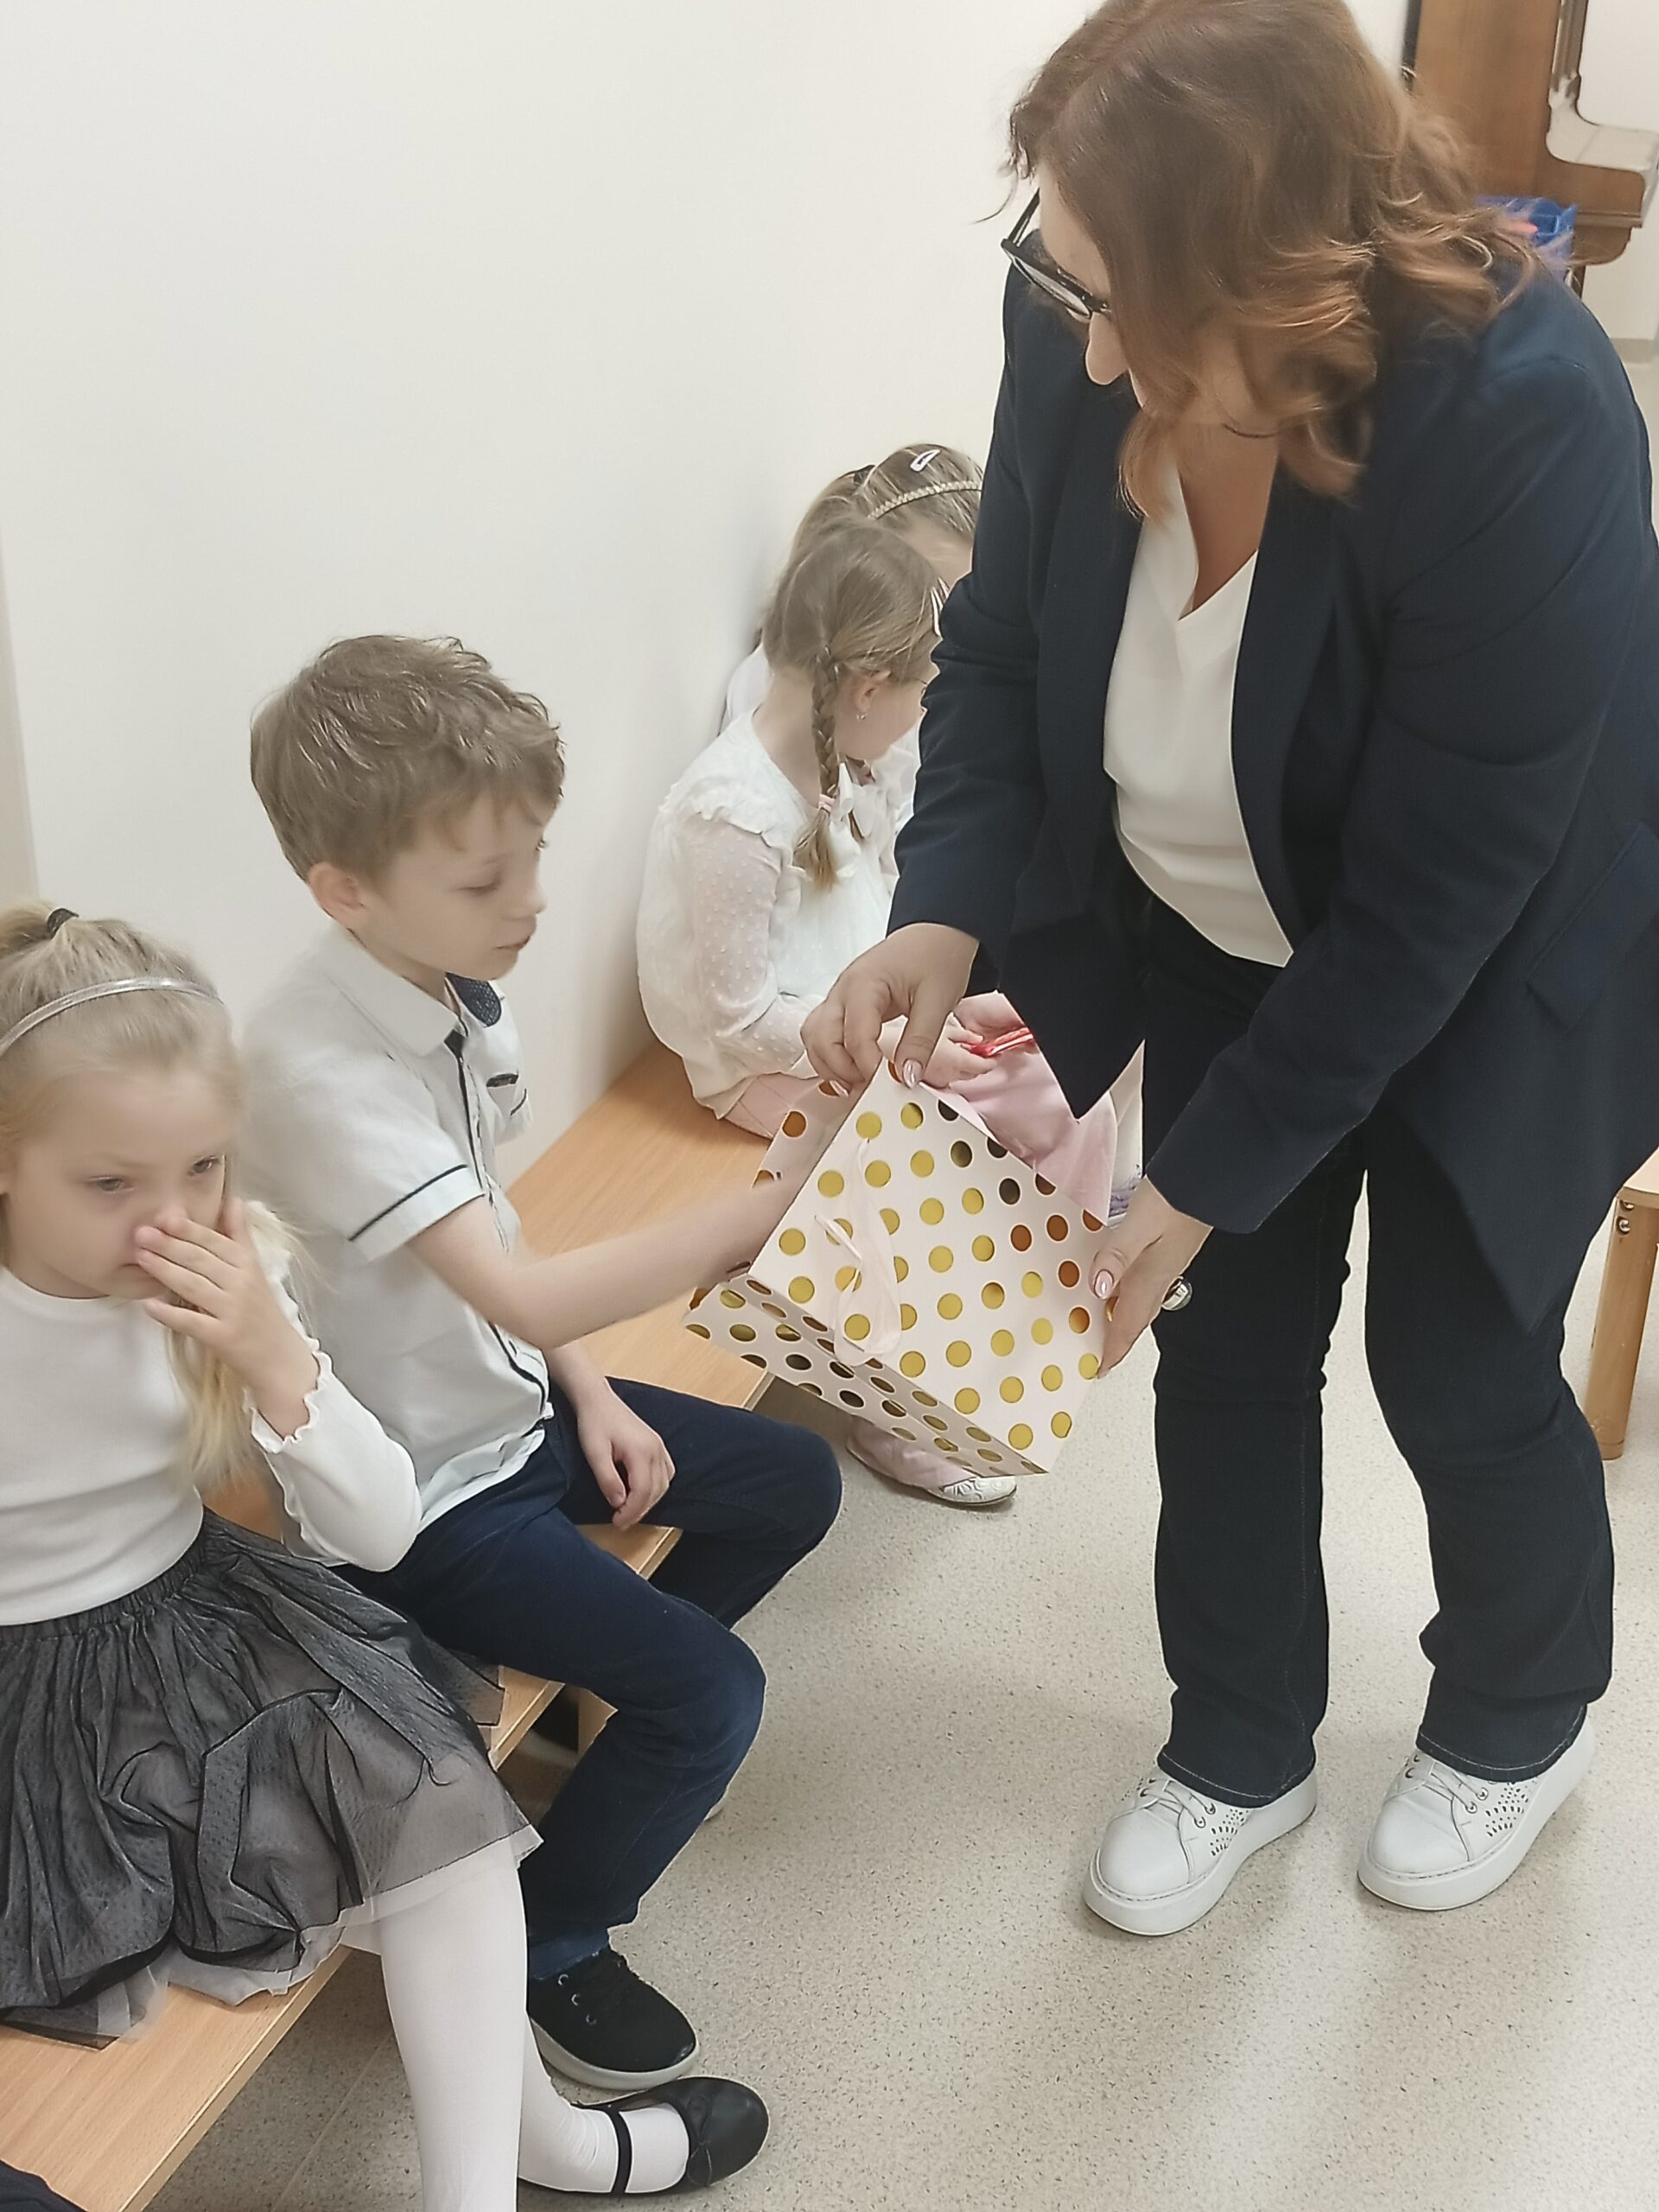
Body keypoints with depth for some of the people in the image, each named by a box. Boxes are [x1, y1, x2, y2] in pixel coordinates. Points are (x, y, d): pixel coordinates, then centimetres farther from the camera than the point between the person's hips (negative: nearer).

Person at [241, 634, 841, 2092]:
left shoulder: (454, 987, -4)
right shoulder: (319, 1065, -32)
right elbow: (519, 1293, -40)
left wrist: (591, 1395, 2)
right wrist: (776, 1207, -44)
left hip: (517, 1401, 9)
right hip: (422, 1493, -9)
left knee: (796, 1485, 16)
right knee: (715, 1696, -14)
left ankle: (612, 1704, 36)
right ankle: (540, 1950, 11)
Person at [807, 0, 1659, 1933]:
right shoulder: (1083, 335, -23)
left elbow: (1429, 897, -29)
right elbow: (1005, 636, -7)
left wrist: (1210, 1174, -23)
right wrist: (944, 909, -23)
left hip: (1493, 974, -4)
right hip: (1218, 936, 4)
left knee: (1457, 1365, 10)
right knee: (1224, 1336, 12)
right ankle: (1240, 1751, 36)